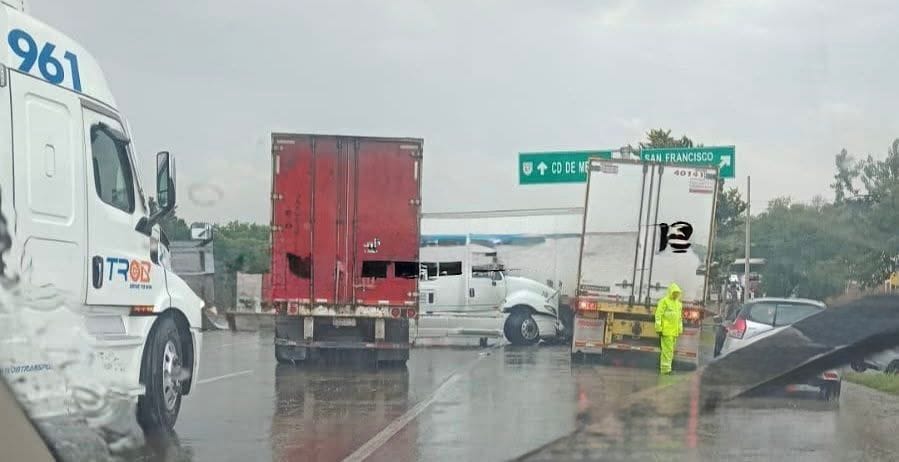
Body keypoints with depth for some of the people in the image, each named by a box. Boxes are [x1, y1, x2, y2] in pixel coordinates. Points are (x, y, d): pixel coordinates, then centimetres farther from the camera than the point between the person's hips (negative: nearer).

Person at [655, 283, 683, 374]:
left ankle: (664, 368, 16)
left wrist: (680, 330, 18)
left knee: (669, 349, 11)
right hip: (666, 330, -8)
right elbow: (658, 315, -12)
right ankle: (665, 369, -8)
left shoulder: (678, 304, 16)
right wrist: (658, 329, -16)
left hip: (674, 331, 8)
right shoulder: (664, 301, -8)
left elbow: (680, 318, 22)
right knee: (667, 349, -10)